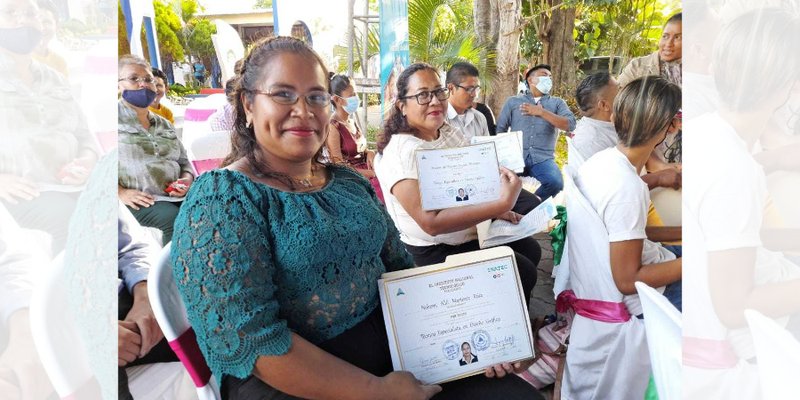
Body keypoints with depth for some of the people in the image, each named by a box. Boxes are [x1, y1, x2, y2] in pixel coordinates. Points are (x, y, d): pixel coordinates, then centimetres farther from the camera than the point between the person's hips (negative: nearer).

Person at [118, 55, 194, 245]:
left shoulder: (165, 124, 23)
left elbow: (184, 162, 26)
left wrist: (186, 179, 2)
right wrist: (120, 192, -14)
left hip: (174, 197, 5)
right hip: (136, 201, -4)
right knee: (174, 218, -34)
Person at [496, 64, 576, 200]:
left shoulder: (557, 103, 19)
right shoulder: (513, 101, 19)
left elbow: (570, 125, 2)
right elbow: (500, 130, 13)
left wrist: (542, 112, -6)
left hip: (542, 158, 1)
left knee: (556, 182, -29)